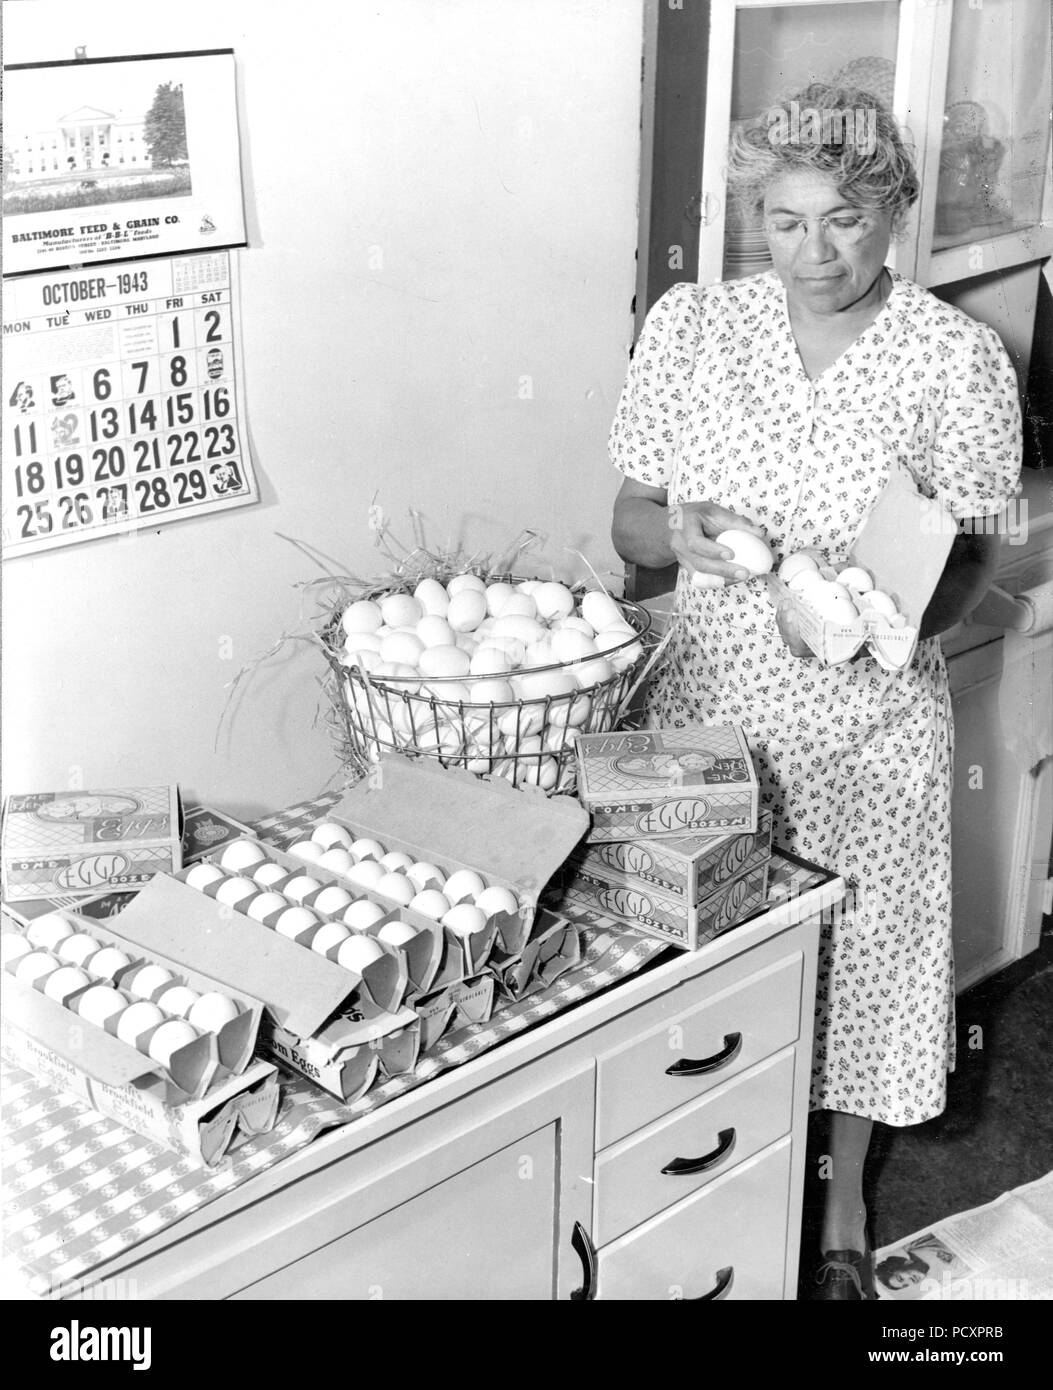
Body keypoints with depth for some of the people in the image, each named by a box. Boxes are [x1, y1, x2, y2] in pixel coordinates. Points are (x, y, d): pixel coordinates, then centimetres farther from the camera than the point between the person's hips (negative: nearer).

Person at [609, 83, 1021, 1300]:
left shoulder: (958, 359, -9)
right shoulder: (689, 327, -4)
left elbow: (969, 563, -4)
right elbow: (627, 523, 2)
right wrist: (677, 532, -22)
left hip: (867, 727, -1)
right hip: (707, 708, 2)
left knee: (856, 963, 14)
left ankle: (841, 1218, 40)